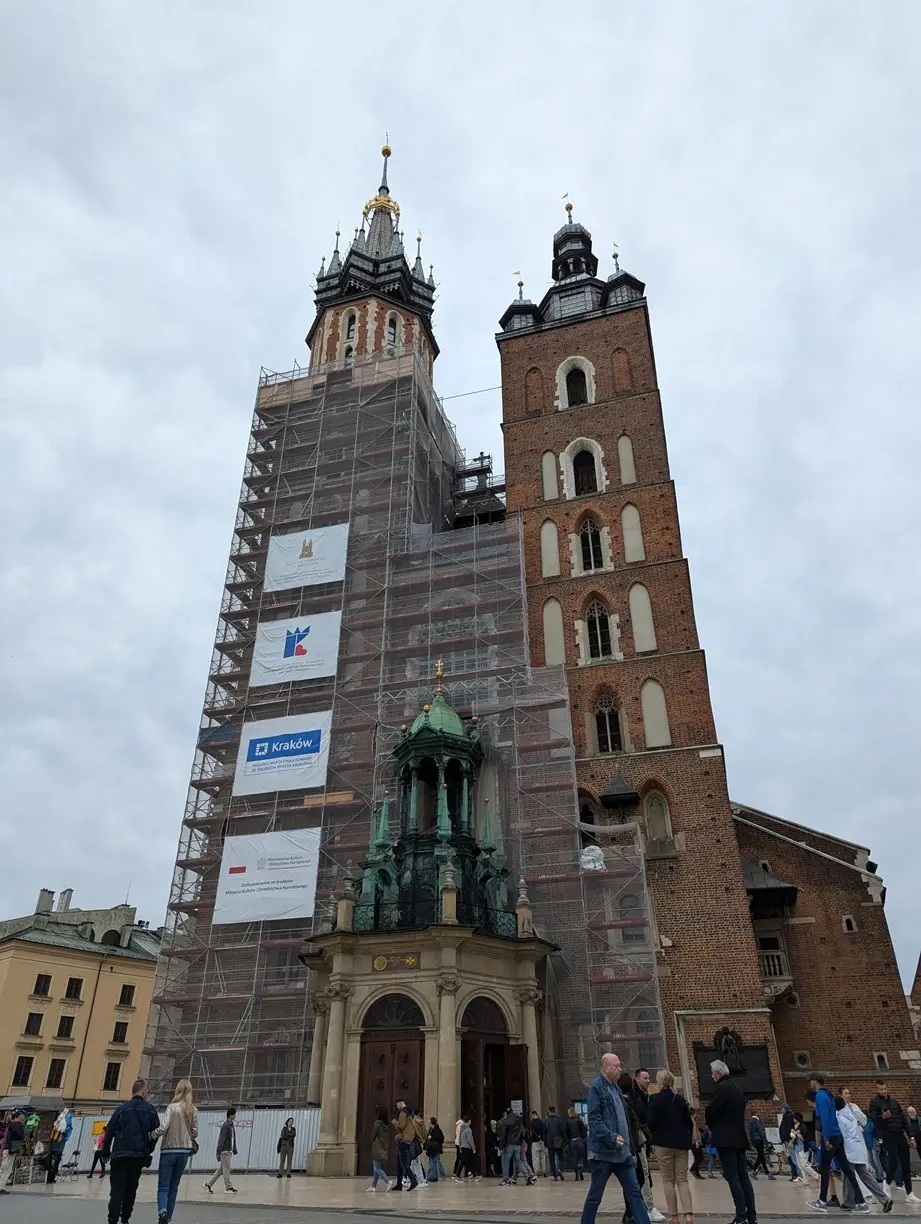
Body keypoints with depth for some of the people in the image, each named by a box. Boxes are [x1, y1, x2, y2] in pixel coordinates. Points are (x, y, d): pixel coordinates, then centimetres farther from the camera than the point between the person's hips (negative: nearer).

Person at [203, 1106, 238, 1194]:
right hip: (225, 1151, -9)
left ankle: (208, 1184, 20)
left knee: (221, 1170, 13)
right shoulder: (225, 1126, -16)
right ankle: (228, 1187, 5)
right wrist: (218, 1153, -20)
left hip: (229, 1151, 9)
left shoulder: (231, 1125, 12)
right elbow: (222, 1140, -19)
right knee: (226, 1169, -2)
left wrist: (234, 1150, 20)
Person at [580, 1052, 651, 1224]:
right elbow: (594, 1120, -19)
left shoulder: (615, 1088, 15)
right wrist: (612, 1138, -28)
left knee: (634, 1192, 2)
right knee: (595, 1195, 4)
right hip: (603, 1152, -8)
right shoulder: (596, 1087, -11)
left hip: (622, 1153, 8)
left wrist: (631, 1149, 20)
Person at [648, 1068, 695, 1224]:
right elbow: (689, 1122, 6)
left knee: (668, 1181, 6)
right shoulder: (680, 1099, 4)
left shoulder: (655, 1099, -9)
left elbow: (651, 1122, -13)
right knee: (682, 1179, 8)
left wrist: (654, 1133, 8)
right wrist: (688, 1139, 18)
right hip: (681, 1143, 4)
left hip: (664, 1143, -4)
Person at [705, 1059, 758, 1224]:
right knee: (743, 1177, 10)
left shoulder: (721, 1088, -13)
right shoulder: (736, 1087, 15)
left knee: (733, 1178, -7)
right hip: (739, 1137, 9)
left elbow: (711, 1110, -15)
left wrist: (712, 1128, 5)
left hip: (725, 1139, -9)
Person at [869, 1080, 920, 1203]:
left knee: (906, 1164, 5)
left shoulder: (894, 1101, 15)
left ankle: (909, 1194, 13)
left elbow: (904, 1119, 18)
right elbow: (874, 1119, -15)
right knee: (894, 1162, -13)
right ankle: (888, 1182, 13)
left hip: (901, 1135, 6)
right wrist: (882, 1117, -36)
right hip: (888, 1136, -6)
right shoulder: (874, 1102, -3)